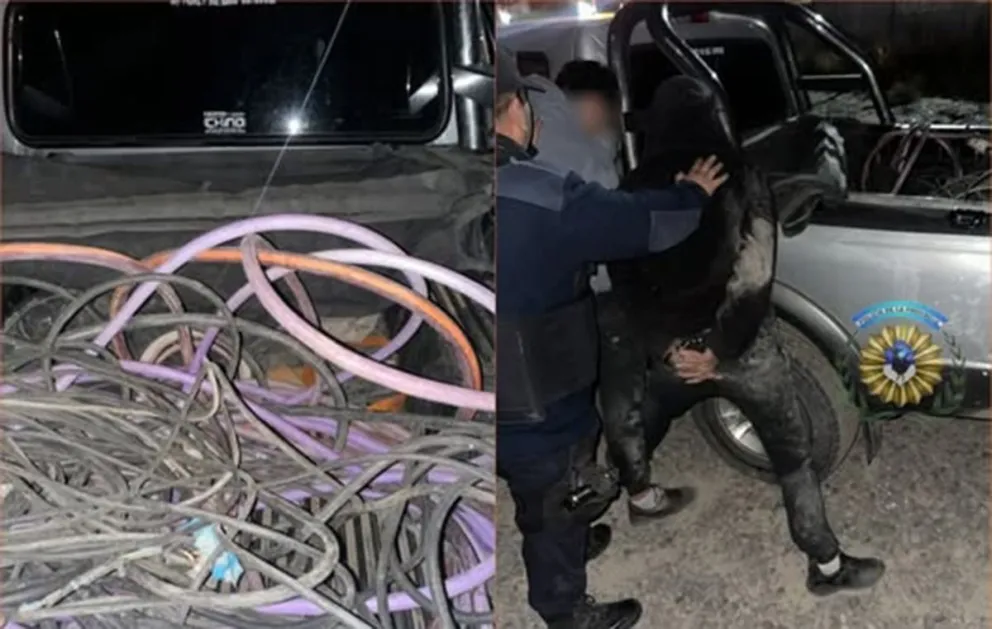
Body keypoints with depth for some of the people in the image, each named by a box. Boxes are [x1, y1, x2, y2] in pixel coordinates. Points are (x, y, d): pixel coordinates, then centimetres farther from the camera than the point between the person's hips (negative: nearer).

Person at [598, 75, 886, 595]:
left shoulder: (633, 191, -1)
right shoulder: (743, 181, -7)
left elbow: (624, 282, -3)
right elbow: (755, 278, -14)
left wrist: (665, 347, -4)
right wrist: (721, 349, -12)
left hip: (669, 349, 2)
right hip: (744, 346, -1)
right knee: (792, 454, 12)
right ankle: (828, 566, 19)